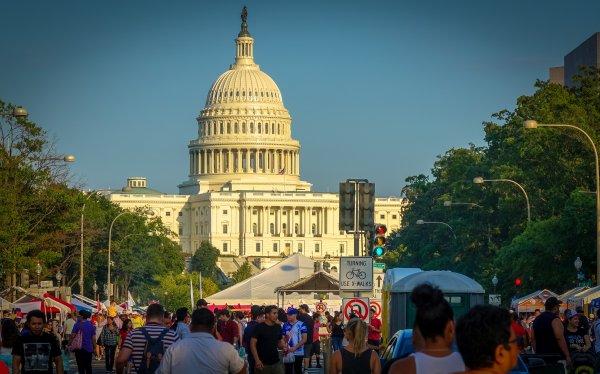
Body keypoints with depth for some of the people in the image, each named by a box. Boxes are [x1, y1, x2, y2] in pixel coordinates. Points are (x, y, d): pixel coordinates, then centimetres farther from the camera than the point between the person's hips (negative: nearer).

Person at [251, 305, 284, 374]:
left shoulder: (278, 327, 8)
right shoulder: (259, 327, -8)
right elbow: (252, 344, -10)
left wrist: (284, 347, -7)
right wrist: (257, 360, -19)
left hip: (276, 362, 5)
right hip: (263, 363, -5)